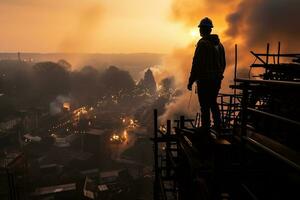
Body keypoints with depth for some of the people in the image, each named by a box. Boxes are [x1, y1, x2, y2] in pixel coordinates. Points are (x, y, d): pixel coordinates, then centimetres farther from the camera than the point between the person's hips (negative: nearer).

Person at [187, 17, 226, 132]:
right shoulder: (219, 44, 12)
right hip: (217, 80, 8)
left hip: (204, 80, -8)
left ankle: (205, 129, 6)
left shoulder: (203, 43, -13)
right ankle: (218, 126, 27)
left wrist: (191, 81, -13)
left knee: (205, 106, -1)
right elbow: (223, 63, 17)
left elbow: (196, 64, -18)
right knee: (213, 103, 20)